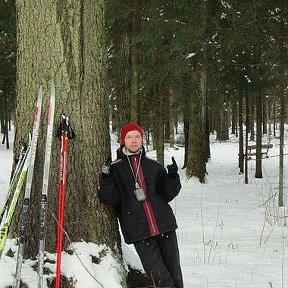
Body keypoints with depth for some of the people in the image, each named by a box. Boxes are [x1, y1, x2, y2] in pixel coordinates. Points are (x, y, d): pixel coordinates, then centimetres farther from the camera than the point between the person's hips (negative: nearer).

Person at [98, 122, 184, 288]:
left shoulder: (153, 166, 14)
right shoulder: (115, 169, 7)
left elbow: (167, 194, 14)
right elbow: (111, 199, -3)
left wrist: (173, 178, -3)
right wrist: (106, 179, -18)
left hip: (165, 225, 3)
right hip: (140, 232, -3)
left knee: (175, 274, 3)